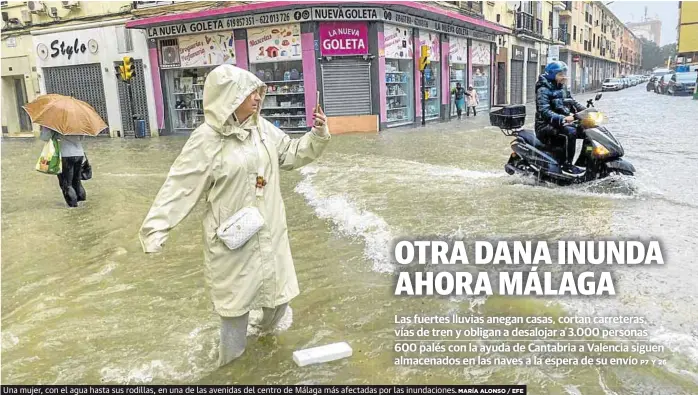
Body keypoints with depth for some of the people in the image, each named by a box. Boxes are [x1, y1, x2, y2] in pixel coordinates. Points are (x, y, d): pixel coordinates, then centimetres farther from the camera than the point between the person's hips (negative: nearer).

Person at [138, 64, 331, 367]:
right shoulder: (206, 140, -18)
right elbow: (180, 187, -17)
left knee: (278, 287, 20)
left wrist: (318, 135, -2)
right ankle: (231, 357, 34)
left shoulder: (263, 128, 1)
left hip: (269, 231, 6)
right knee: (236, 297, 10)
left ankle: (267, 327, 52)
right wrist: (155, 228, -22)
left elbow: (293, 154, 13)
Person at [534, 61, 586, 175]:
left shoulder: (562, 89, 15)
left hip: (560, 123, 9)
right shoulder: (543, 90, -11)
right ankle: (567, 165, -26)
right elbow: (544, 111, -24)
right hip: (546, 126, -9)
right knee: (571, 131, -31)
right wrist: (563, 118, -36)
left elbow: (573, 102, 19)